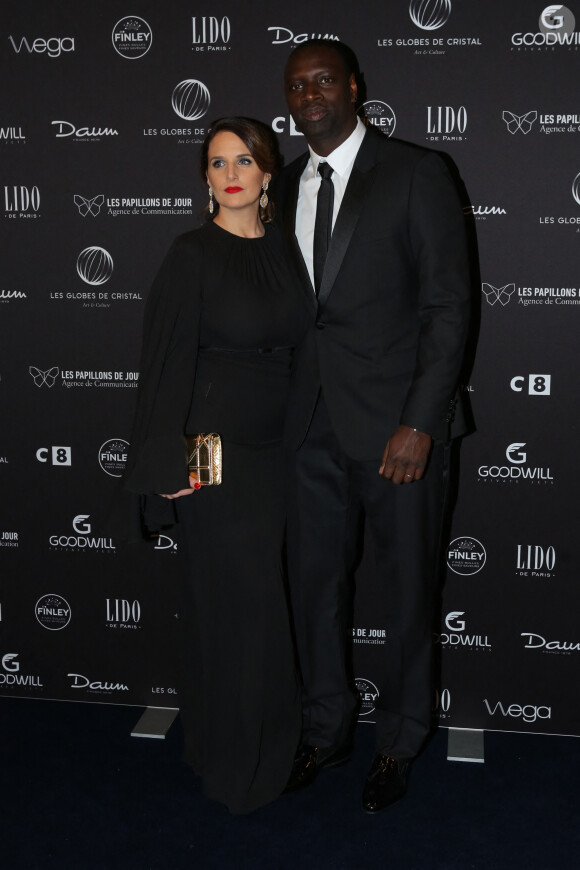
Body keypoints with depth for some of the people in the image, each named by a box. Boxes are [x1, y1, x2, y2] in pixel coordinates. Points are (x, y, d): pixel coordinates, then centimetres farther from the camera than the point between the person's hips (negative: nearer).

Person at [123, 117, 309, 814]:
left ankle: (271, 744, 31)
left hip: (274, 449, 5)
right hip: (214, 453, -5)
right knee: (236, 604, 2)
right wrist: (167, 461, -15)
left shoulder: (283, 248, 9)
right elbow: (166, 360, -11)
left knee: (269, 595, 12)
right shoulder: (192, 254, -8)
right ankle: (234, 763, 21)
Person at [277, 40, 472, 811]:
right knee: (314, 579, 13)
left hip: (397, 424, -4)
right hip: (313, 422, 5)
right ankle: (326, 729, 34)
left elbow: (449, 305, -9)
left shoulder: (416, 175, -5)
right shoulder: (287, 187, 11)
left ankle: (399, 741, 30)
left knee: (407, 588, 8)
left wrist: (419, 423, -16)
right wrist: (283, 408, 5)